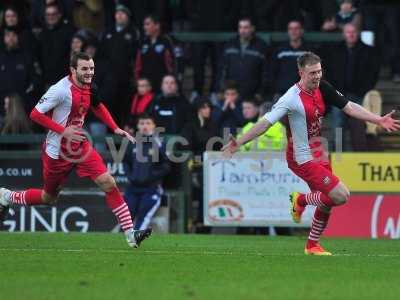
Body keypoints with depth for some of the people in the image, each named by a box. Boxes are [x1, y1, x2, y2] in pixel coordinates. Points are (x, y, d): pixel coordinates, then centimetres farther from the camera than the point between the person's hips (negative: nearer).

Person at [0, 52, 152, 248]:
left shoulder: (88, 88, 0)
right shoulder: (61, 89, -22)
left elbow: (98, 107, 23)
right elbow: (35, 114, -19)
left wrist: (115, 129, 10)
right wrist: (63, 130, -25)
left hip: (80, 147, 6)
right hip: (57, 151, -6)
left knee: (108, 183, -11)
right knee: (49, 197, 11)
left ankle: (130, 235, -13)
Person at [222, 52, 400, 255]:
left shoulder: (322, 89, 0)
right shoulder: (292, 98, -22)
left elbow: (350, 108, 7)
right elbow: (266, 122, -22)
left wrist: (379, 120, 3)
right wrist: (239, 143, -26)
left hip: (318, 154, 8)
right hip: (303, 159, -8)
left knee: (326, 202, 14)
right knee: (341, 196, -15)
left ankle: (312, 245, 32)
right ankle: (301, 200, 9)